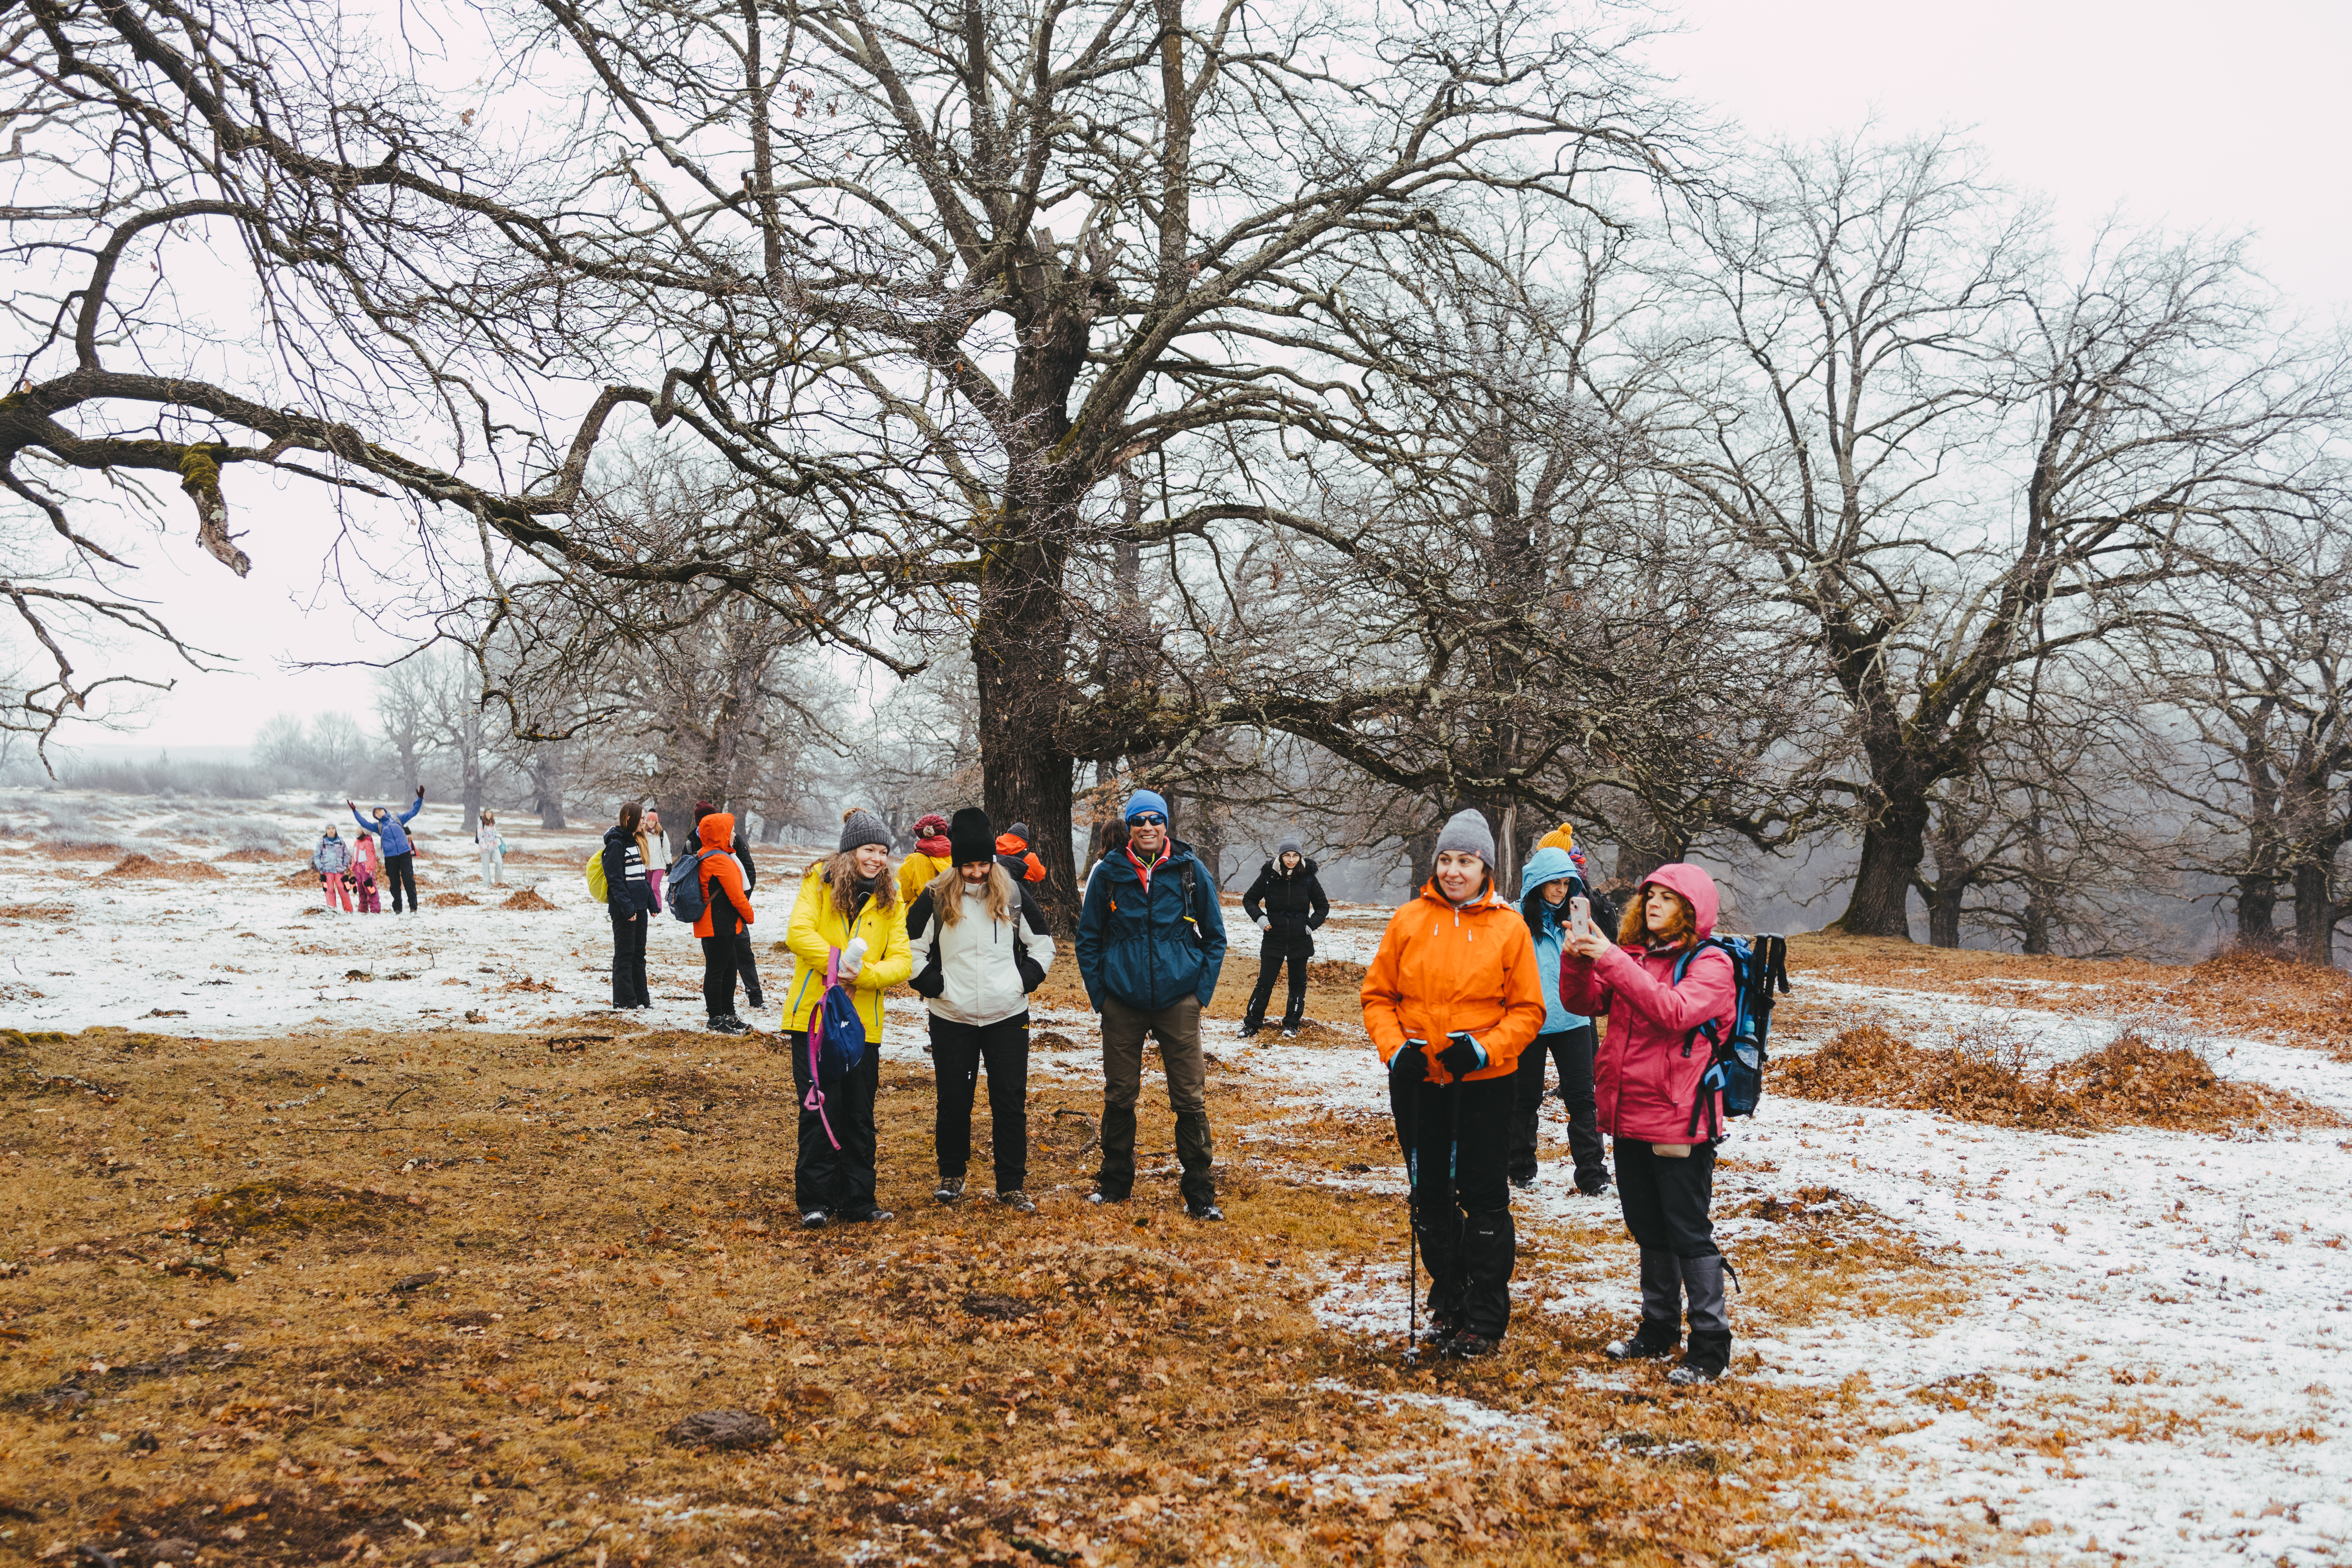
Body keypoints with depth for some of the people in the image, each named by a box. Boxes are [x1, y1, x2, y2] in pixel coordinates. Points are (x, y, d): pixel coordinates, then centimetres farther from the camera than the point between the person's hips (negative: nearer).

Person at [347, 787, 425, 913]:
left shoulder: (398, 819, 16)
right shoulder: (378, 826, 17)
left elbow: (413, 812, 17)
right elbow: (364, 823, 6)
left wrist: (420, 799, 9)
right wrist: (355, 812, 1)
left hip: (405, 854, -2)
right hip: (390, 858, 2)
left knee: (409, 880, -6)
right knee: (394, 883, 5)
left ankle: (413, 907, -4)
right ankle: (397, 908, 13)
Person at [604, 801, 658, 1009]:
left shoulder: (636, 841, 15)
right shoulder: (616, 844, -12)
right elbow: (615, 880, -16)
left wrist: (653, 904, 15)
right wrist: (627, 907, -21)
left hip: (639, 907, 9)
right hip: (624, 909, -9)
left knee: (639, 953, 12)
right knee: (625, 953, -2)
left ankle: (641, 998, 18)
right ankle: (624, 999, 3)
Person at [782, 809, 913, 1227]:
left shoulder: (891, 902, 8)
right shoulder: (819, 883, 0)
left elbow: (902, 962, -1)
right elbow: (798, 933, -14)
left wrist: (862, 973, -18)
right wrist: (839, 961, -25)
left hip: (863, 1023, 3)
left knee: (860, 1115, 8)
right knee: (821, 1109, -3)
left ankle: (857, 1200, 18)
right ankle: (816, 1200, 7)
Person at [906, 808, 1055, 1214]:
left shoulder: (1014, 895, 2)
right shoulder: (935, 899, -4)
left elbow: (1042, 945, 13)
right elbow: (911, 948, 3)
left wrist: (1024, 982, 0)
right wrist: (933, 985, -6)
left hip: (1008, 1016, 1)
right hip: (952, 1018, -1)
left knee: (1011, 1100, 0)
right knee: (954, 1100, 7)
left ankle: (1012, 1184, 8)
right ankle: (951, 1175, 26)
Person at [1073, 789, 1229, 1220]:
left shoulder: (1191, 871, 0)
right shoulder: (1109, 874, 1)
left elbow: (1215, 937, 8)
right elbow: (1088, 938, 9)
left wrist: (1202, 990, -1)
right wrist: (1098, 994, 1)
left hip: (1178, 1001, -1)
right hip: (1121, 1003, 1)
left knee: (1190, 1098, -1)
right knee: (1119, 1096, 10)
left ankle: (1199, 1192, 8)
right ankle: (1115, 1181, 25)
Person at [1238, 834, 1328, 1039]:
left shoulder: (1308, 878, -3)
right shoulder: (1269, 877, -5)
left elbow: (1323, 906, 10)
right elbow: (1249, 900, 7)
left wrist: (1313, 924, -5)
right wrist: (1259, 917, -9)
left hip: (1300, 940, 1)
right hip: (1273, 939, -1)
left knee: (1298, 983, 8)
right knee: (1265, 982, 0)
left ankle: (1291, 1025, 20)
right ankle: (1252, 1023, 10)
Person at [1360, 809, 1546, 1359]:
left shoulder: (1508, 927, -3)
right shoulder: (1409, 921, 2)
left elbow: (1527, 1010, -2)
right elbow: (1378, 996, 6)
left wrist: (1484, 1049, -16)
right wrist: (1394, 1047, -10)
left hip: (1482, 1082, -3)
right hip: (1417, 1081, 3)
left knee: (1482, 1197, 2)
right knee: (1430, 1195, 13)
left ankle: (1486, 1318, 12)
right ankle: (1448, 1299, 29)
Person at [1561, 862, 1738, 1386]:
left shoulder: (1711, 965, -9)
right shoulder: (1634, 955, 10)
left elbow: (1674, 1011, -26)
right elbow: (1583, 1003, 6)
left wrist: (1613, 961, -28)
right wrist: (1577, 960, -14)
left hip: (1680, 1121, -7)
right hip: (1629, 1116, 7)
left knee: (1689, 1232, -2)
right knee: (1649, 1229, 17)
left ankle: (1711, 1346, 6)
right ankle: (1659, 1330, 31)